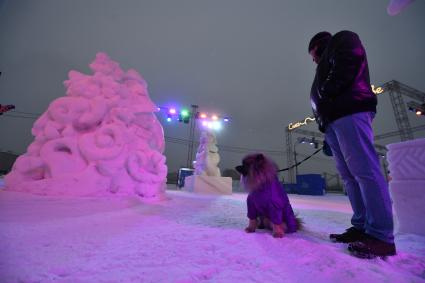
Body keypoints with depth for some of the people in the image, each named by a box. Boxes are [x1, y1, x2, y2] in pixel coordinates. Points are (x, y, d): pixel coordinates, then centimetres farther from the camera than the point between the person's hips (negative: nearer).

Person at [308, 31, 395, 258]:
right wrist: (324, 123, 16)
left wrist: (326, 92, -8)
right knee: (349, 175, 1)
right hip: (334, 121, 9)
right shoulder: (326, 62, 38)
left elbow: (348, 62, -7)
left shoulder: (342, 40, 17)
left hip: (349, 113, -9)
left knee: (364, 171, -14)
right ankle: (361, 227, 3)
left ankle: (381, 236, -12)